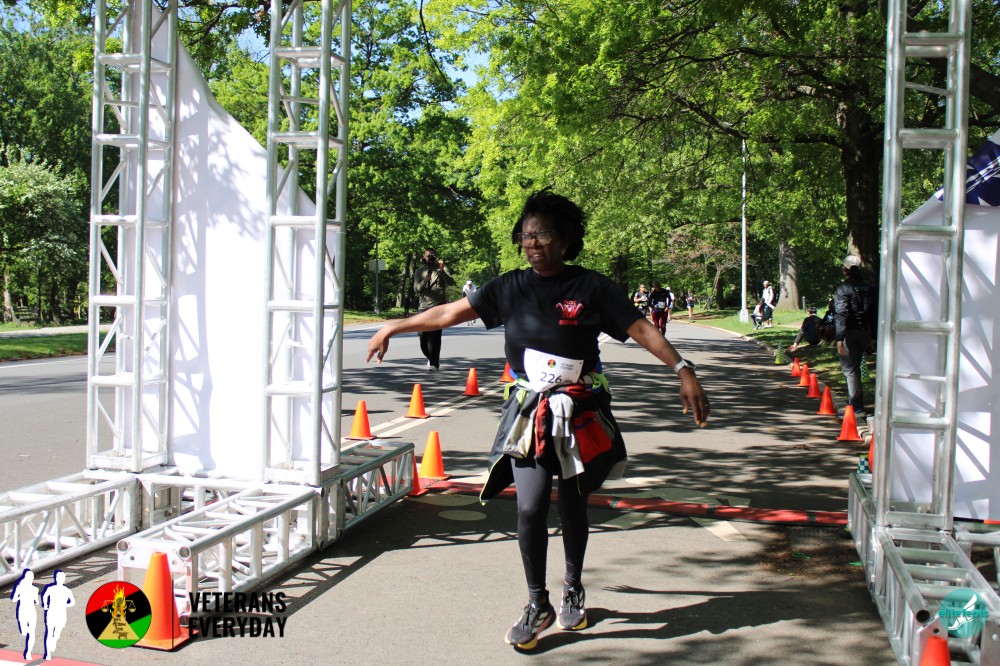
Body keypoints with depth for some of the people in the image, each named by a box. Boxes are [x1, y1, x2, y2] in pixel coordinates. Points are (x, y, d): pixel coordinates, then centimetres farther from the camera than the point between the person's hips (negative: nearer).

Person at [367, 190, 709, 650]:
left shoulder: (591, 287, -6)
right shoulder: (511, 288, 1)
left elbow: (641, 329, -9)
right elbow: (450, 313, 5)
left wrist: (683, 370, -19)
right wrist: (393, 328, 9)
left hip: (579, 412, -1)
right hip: (529, 412, 1)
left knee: (572, 505, 11)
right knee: (530, 508, -9)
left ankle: (573, 590, 37)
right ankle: (537, 606, 11)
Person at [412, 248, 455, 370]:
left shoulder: (441, 269, 5)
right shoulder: (419, 271, 10)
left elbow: (451, 282, -8)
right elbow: (416, 289, 0)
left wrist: (442, 271, -23)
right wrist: (425, 281, -19)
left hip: (438, 306, -3)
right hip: (423, 306, 3)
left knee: (434, 335, -13)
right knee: (423, 336, 4)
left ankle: (434, 363, -6)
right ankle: (432, 358, 29)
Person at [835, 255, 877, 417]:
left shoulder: (843, 288, -10)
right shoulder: (868, 288, 9)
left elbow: (841, 314, -19)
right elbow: (874, 313, 11)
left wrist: (839, 338, -22)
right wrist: (873, 335, 16)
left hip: (849, 333, -6)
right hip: (864, 332, 6)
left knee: (849, 370, -2)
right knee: (855, 368, 20)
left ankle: (857, 407, -6)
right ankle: (853, 402, 28)